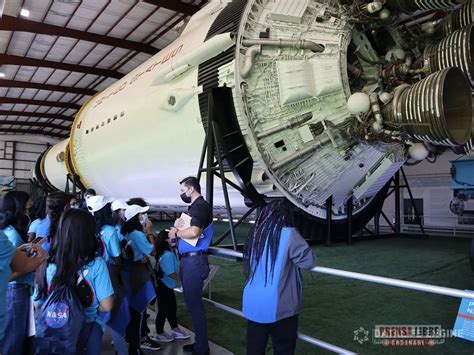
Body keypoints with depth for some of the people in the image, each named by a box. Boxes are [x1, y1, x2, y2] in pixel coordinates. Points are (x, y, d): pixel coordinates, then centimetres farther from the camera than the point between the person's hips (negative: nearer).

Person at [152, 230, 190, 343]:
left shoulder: (168, 253, 3)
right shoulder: (167, 255, -27)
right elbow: (171, 274, -27)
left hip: (167, 286, 9)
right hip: (164, 287, -9)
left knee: (172, 308, 20)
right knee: (163, 310, 7)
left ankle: (175, 329, 34)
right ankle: (159, 334, 24)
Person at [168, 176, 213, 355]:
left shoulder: (201, 206, -15)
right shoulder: (194, 207, 16)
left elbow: (193, 232, -29)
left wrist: (176, 233, -12)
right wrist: (177, 225, 2)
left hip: (194, 261, -10)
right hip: (188, 260, 10)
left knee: (194, 304, -2)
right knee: (192, 302, 18)